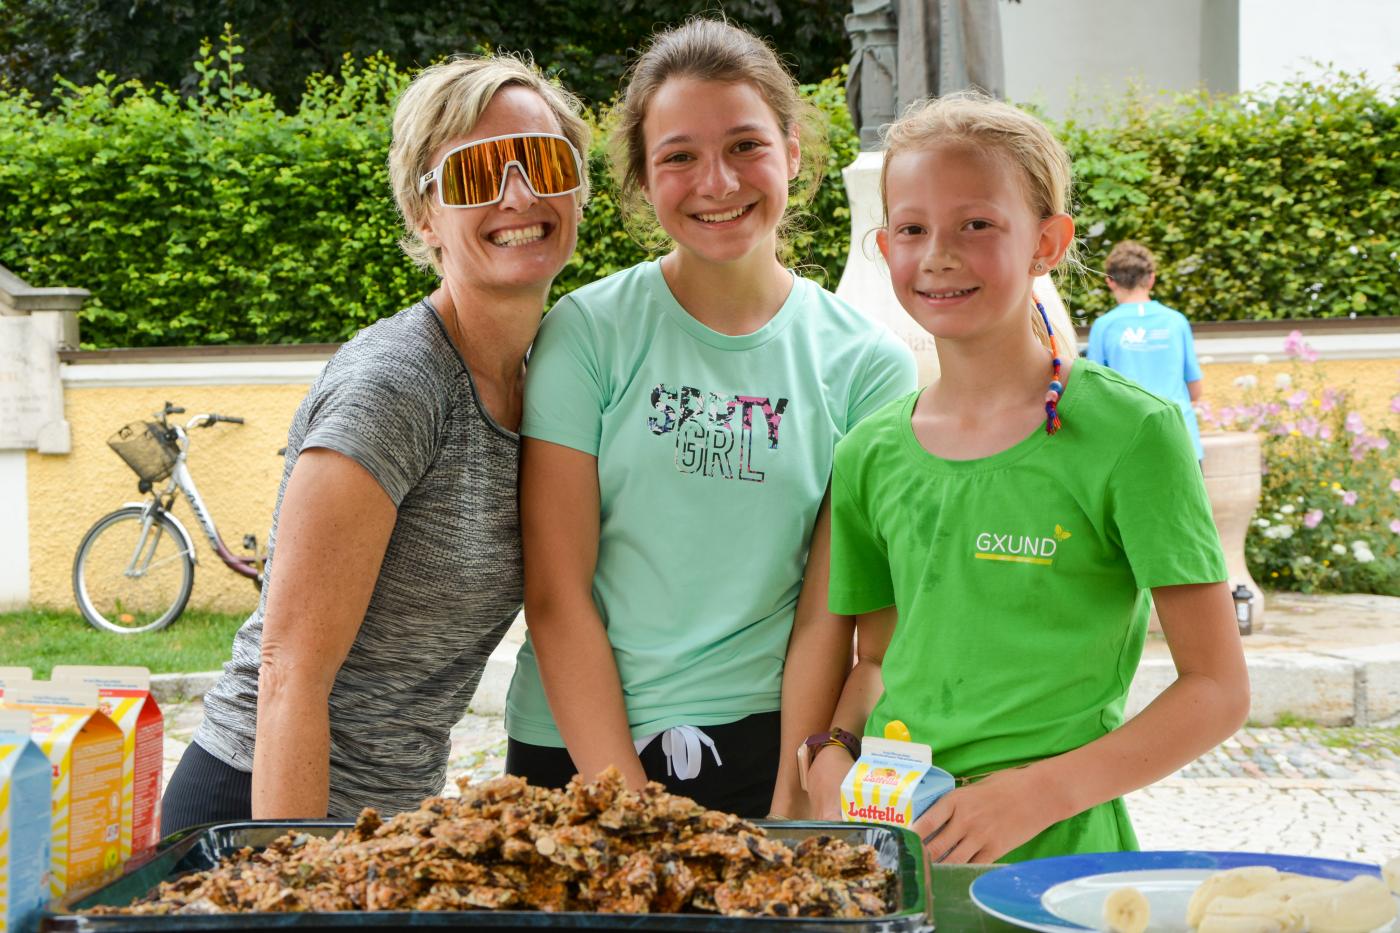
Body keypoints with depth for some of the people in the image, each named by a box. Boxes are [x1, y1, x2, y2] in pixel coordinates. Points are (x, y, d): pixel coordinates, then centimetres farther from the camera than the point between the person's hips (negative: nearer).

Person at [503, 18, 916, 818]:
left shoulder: (869, 364, -1)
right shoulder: (588, 333, -4)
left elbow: (828, 617, -2)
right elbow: (557, 599, -6)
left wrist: (795, 807, -10)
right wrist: (625, 803, -12)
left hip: (767, 746, 1)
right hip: (578, 749, 0)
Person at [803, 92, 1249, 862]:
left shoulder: (1130, 434, -9)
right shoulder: (870, 454, 4)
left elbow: (1217, 689, -9)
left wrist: (1039, 793, -18)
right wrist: (831, 755, -3)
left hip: (1057, 855, -4)